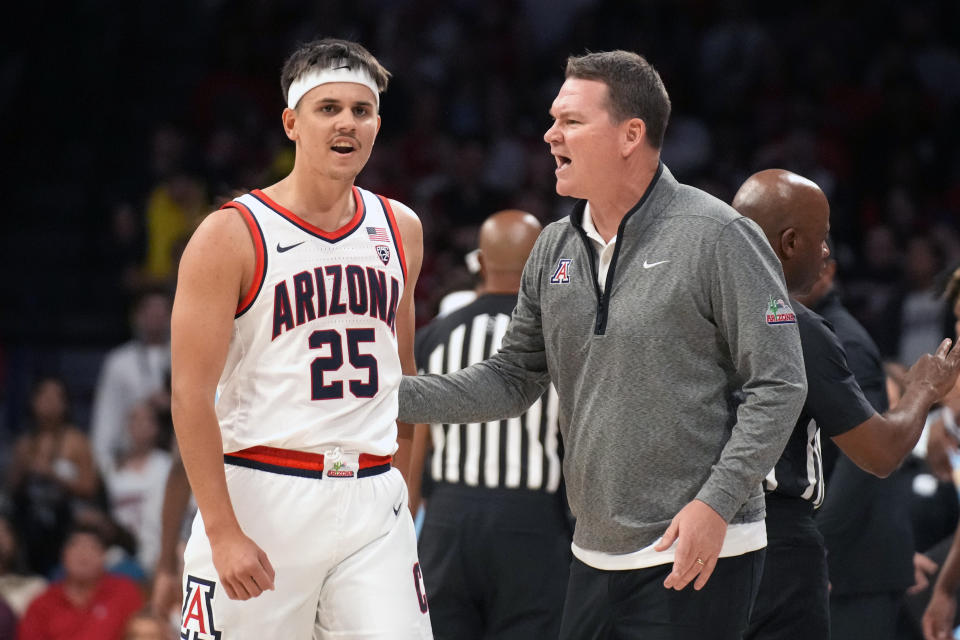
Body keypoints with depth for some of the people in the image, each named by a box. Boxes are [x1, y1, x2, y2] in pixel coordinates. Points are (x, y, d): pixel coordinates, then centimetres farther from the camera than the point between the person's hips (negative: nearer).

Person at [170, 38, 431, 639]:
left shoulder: (399, 229, 11)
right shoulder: (232, 235, -5)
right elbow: (191, 394, -9)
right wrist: (223, 533, -15)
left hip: (373, 499, 4)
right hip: (261, 495, -4)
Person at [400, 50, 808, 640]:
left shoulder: (717, 237, -9)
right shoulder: (556, 250, 11)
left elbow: (777, 386, -11)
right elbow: (512, 379, 16)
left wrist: (715, 503, -18)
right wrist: (391, 396, 4)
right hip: (596, 561, 7)